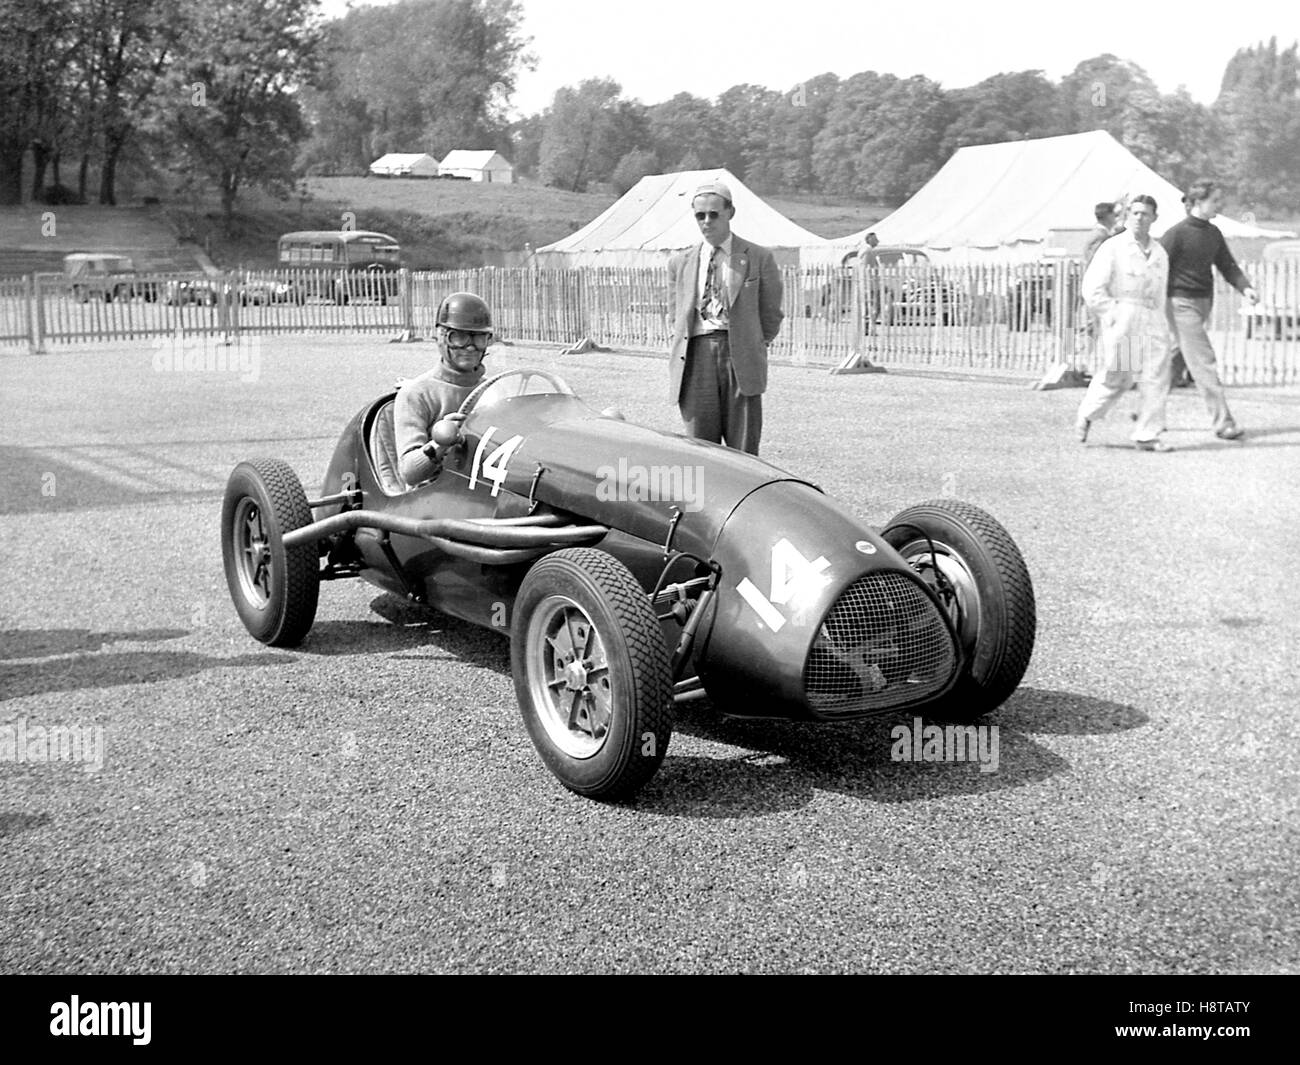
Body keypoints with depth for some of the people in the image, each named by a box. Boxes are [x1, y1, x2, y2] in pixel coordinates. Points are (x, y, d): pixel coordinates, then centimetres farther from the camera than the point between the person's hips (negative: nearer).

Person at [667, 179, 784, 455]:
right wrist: (682, 354, 11)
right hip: (696, 359, 2)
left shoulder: (759, 259, 5)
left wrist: (753, 349, 6)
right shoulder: (680, 263, 14)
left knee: (743, 452, -3)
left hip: (741, 361, -2)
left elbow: (771, 315, 11)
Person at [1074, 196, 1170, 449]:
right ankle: (1086, 415, 23)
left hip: (1151, 322, 5)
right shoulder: (1113, 248, -2)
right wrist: (1114, 317, -11)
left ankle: (1146, 435, -4)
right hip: (1120, 319, -5)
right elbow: (1093, 289, -7)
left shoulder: (1159, 253, 15)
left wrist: (1160, 325, 19)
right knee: (1117, 378, -3)